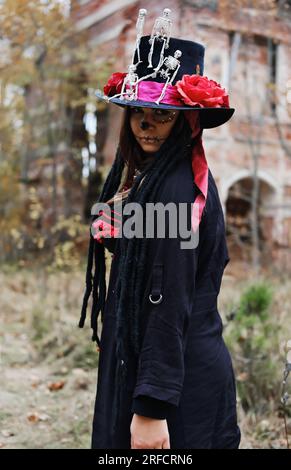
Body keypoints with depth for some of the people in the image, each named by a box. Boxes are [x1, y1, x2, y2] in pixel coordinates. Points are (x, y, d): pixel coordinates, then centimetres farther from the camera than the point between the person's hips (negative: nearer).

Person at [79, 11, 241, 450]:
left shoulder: (175, 188, -21)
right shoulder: (144, 176, 9)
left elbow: (170, 303, -23)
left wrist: (152, 406, -23)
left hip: (178, 376, -9)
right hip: (135, 360, 9)